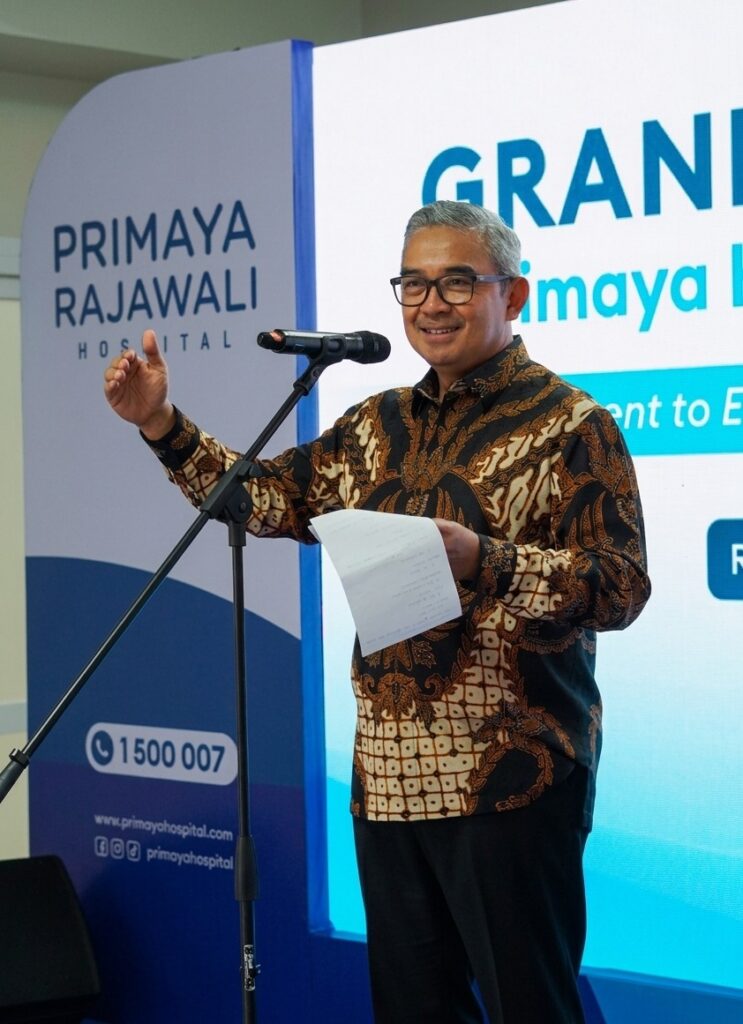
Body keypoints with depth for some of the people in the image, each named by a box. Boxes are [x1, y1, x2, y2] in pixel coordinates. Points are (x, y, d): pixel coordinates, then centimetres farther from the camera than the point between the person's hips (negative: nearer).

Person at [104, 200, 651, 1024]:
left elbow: (621, 587, -12)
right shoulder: (378, 426, 16)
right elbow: (266, 497, 19)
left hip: (512, 775, -6)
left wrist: (482, 562, -25)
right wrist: (163, 425, 8)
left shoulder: (569, 424, -4)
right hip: (388, 774, 7)